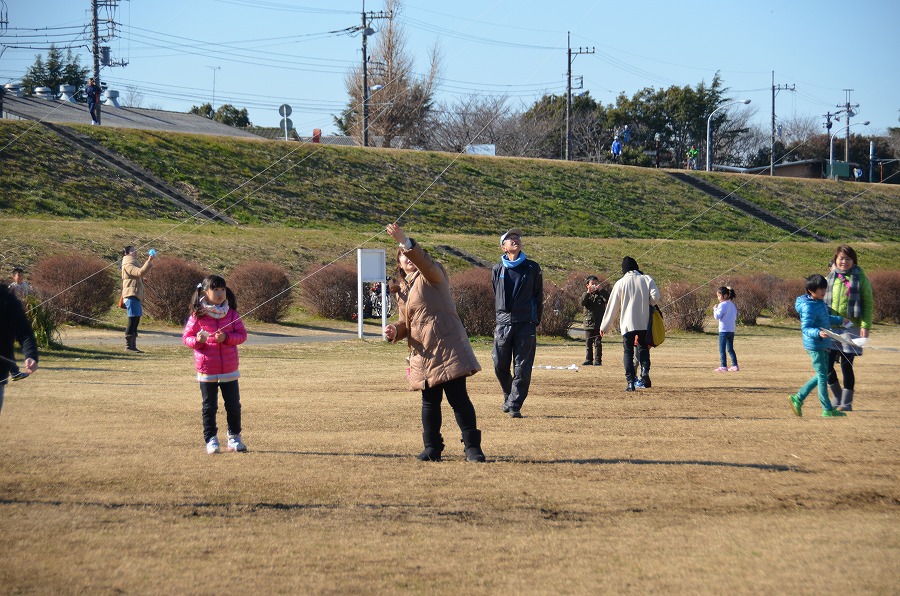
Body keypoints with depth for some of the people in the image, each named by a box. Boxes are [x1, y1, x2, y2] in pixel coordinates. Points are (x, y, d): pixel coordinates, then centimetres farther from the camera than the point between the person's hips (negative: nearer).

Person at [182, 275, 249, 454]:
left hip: (229, 370, 2)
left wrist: (226, 337, -16)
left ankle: (234, 438, 19)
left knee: (233, 406, 6)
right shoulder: (197, 315, -3)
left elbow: (242, 335, 1)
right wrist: (197, 340, -21)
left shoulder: (231, 314, 2)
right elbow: (186, 337, 0)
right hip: (207, 370, -2)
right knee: (209, 407, 5)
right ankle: (211, 440, 12)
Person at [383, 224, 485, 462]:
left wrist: (406, 241, -39)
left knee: (458, 397, -8)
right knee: (429, 401, 8)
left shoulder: (431, 275, 0)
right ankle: (432, 448, 15)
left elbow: (425, 262, -25)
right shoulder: (402, 289, 20)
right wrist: (395, 330, 1)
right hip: (422, 352, 7)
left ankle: (472, 447, -3)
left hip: (446, 345, -7)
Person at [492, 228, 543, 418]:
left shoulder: (532, 268, 7)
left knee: (522, 368, -5)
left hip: (525, 324, -1)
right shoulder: (497, 270, 10)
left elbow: (538, 296, 9)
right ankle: (509, 397, 24)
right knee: (500, 366, 1)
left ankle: (515, 406, -2)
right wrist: (498, 319, 13)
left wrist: (535, 322, 5)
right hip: (503, 324, 1)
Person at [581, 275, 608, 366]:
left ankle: (598, 360, 0)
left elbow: (608, 300, -12)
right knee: (588, 343, 6)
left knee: (597, 343, -2)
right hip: (588, 323, 2)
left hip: (599, 323, -2)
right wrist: (588, 293, -22)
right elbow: (582, 303, -11)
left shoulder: (600, 294, 5)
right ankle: (588, 359, 12)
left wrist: (601, 290, -21)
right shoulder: (586, 295, 8)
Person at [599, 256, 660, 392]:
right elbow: (655, 297, -12)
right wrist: (645, 302, 12)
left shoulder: (620, 283, 2)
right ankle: (645, 370, -12)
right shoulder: (647, 279, 2)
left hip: (627, 324, -1)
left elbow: (612, 307, 5)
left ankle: (630, 381, -4)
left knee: (628, 352, 6)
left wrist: (604, 327, 12)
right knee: (643, 349, 15)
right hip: (644, 323, 1)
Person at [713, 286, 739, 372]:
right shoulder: (733, 305, 11)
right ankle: (735, 365, 12)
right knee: (730, 349, 14)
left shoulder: (722, 305, -13)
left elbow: (717, 316, -15)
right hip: (731, 330, 8)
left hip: (724, 330, -8)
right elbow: (735, 317, 16)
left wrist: (715, 309, -1)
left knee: (722, 349, -3)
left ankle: (723, 366, -6)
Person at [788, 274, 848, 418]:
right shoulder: (808, 308, -20)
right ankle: (827, 410, 4)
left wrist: (840, 320, 28)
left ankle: (798, 398, 20)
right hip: (815, 346, -10)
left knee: (822, 375, 15)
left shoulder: (820, 302, 9)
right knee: (823, 376, -3)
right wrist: (818, 333, -40)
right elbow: (805, 328, -25)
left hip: (823, 345, 10)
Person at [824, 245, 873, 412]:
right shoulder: (831, 276, 9)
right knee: (827, 365, 0)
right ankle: (837, 398, 20)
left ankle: (847, 403, 9)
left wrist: (866, 326, -11)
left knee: (846, 366, -2)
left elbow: (868, 304, -2)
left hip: (851, 328, -3)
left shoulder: (860, 278, -1)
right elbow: (824, 300, 16)